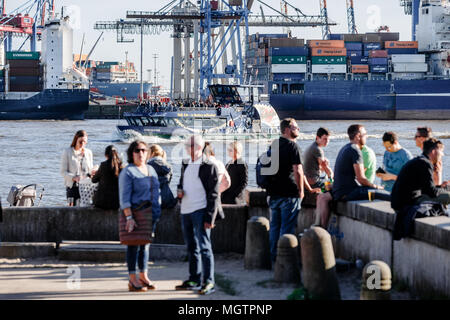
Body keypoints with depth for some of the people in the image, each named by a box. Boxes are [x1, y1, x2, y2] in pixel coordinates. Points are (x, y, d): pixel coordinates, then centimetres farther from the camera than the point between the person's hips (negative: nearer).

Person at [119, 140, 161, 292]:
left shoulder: (151, 170, 14)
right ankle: (132, 280, -1)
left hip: (150, 213, 7)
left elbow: (156, 191, 20)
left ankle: (144, 276, 20)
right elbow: (124, 197, -14)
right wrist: (129, 217, -21)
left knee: (145, 244, 12)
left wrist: (157, 211, 12)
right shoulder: (128, 172, -9)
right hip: (135, 212, -7)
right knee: (134, 245, -4)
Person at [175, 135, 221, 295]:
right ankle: (194, 280, 21)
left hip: (200, 211, -7)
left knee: (204, 247, -9)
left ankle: (209, 282, -7)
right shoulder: (185, 165, 14)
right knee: (191, 247, 13)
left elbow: (213, 194, -9)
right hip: (185, 210, 7)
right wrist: (179, 191, 3)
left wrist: (210, 217, -15)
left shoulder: (209, 166, -7)